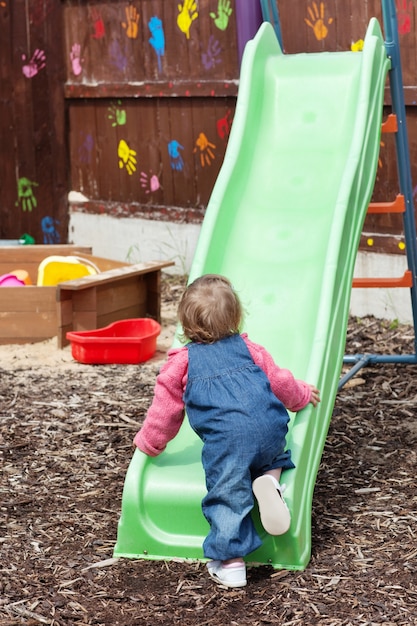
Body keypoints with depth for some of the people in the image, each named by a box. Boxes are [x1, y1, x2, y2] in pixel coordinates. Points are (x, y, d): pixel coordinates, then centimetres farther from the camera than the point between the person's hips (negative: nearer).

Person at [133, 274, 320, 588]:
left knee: (227, 494, 2)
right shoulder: (249, 349, 22)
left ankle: (231, 562, -2)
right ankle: (270, 478, -1)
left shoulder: (182, 361, 14)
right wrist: (302, 395, 49)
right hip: (270, 431, 4)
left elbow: (166, 408, 17)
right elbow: (279, 381, 28)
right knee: (270, 455, 32)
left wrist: (149, 442, 31)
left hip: (226, 441, -4)